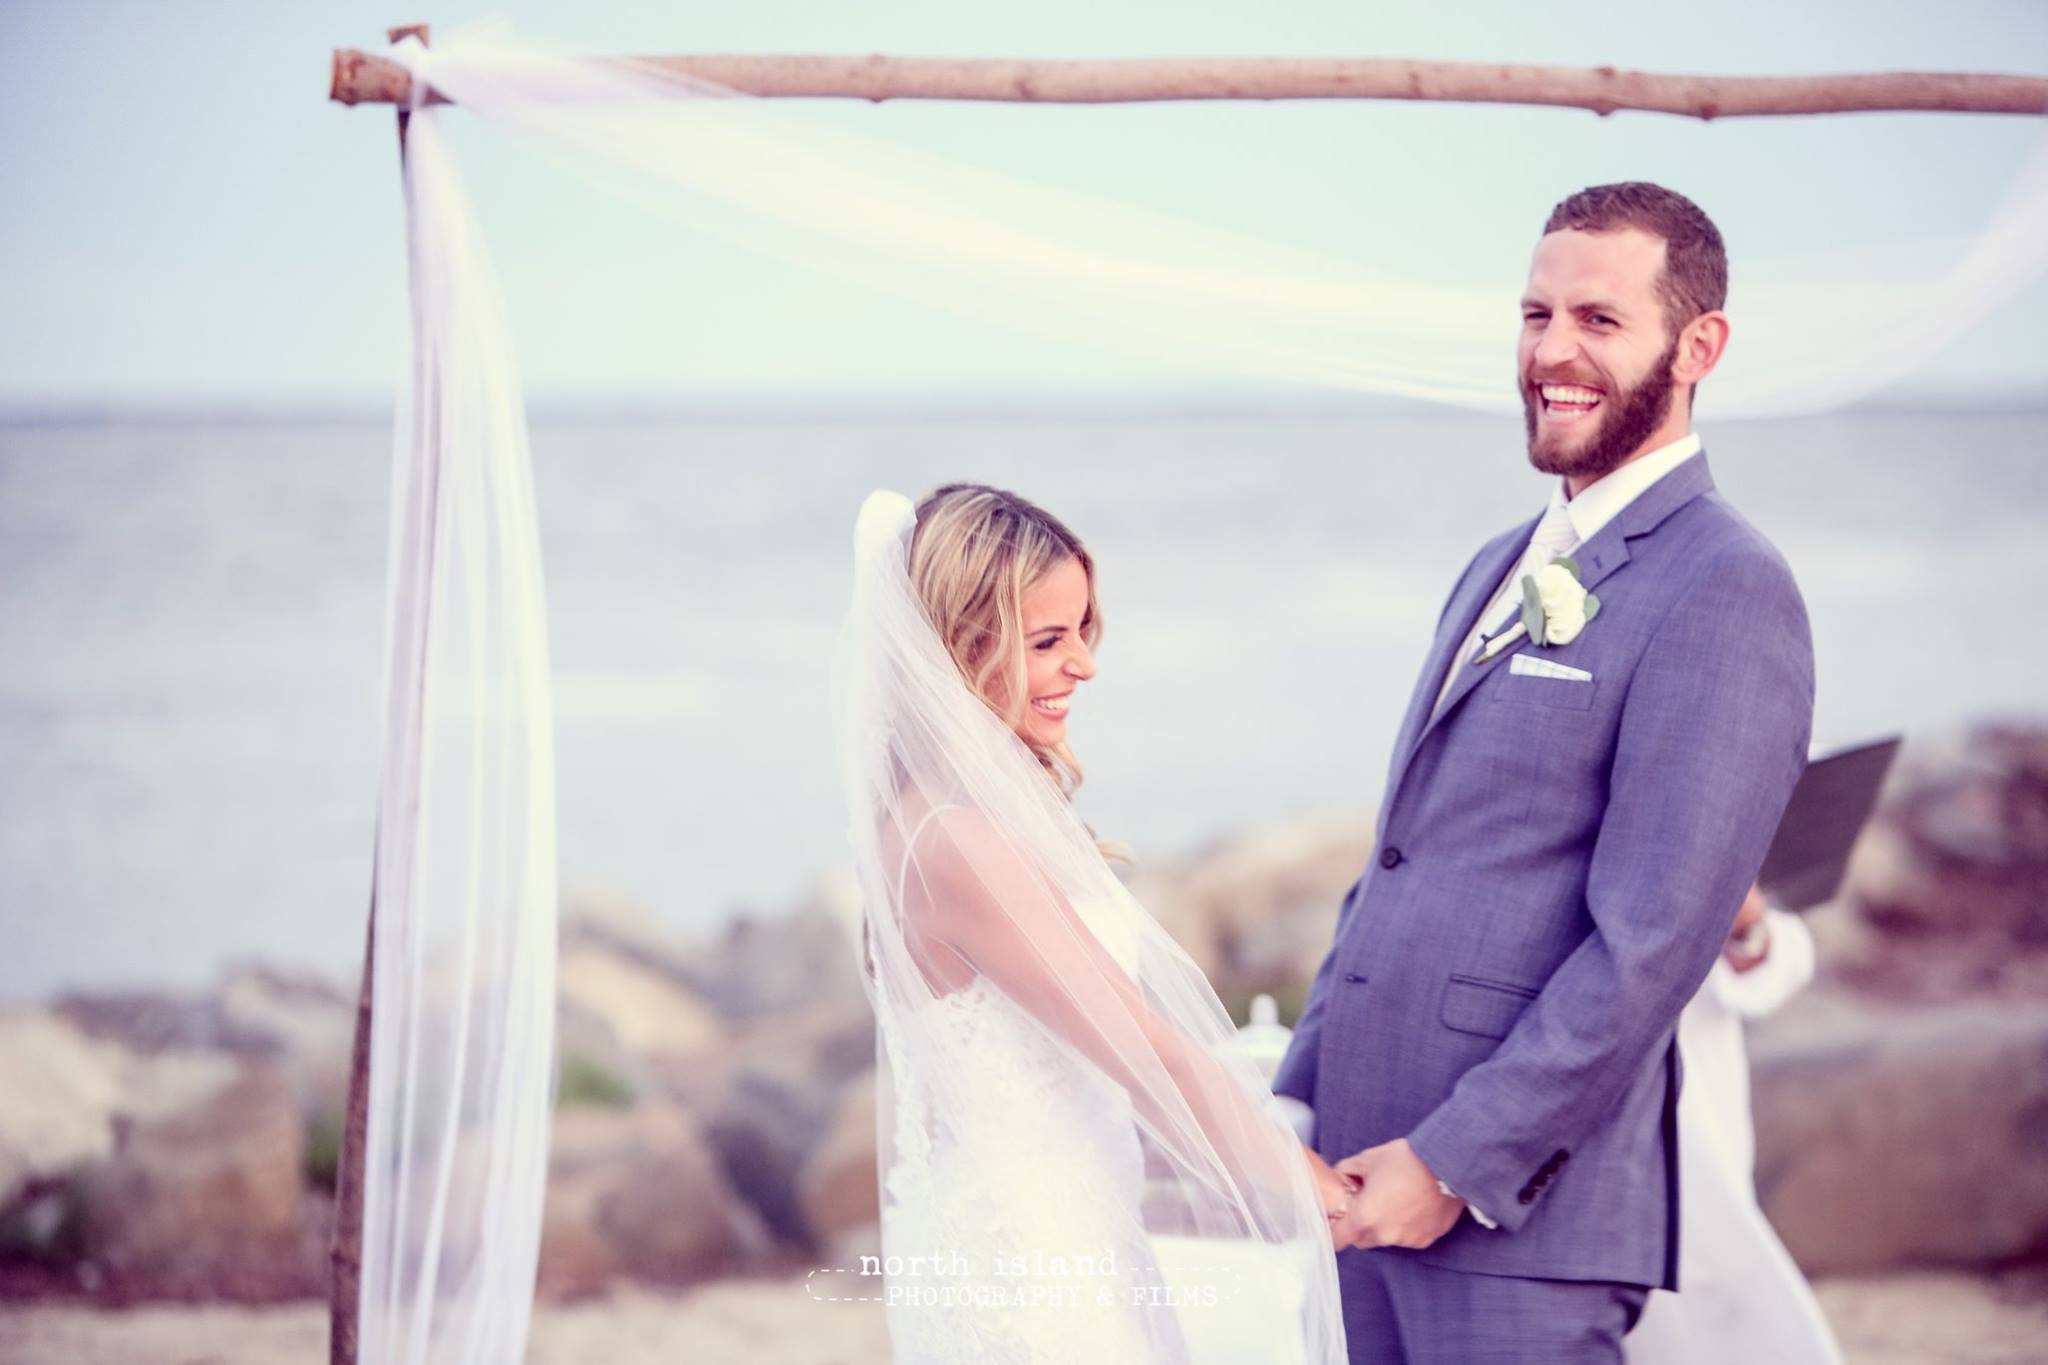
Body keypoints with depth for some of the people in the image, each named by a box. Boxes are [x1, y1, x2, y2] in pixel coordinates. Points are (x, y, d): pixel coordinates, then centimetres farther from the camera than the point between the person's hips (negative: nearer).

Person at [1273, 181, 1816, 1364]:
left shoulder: (1724, 589, -11)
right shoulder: (1503, 569, 18)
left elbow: (1654, 940, -17)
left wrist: (1458, 1163, -17)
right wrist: (1301, 1094, 14)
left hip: (1523, 1201, -8)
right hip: (1384, 1172, 8)